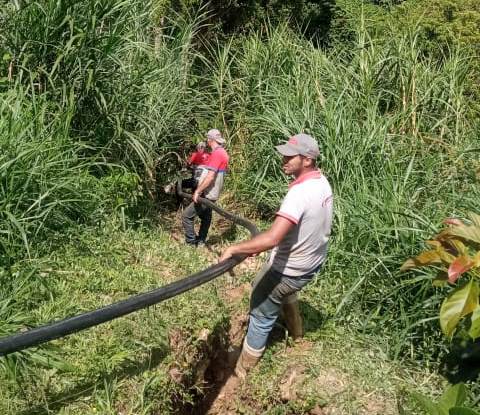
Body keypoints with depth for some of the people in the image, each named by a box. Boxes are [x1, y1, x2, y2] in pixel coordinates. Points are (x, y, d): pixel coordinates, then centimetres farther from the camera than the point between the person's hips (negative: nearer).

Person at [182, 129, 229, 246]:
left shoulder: (216, 154, -19)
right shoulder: (222, 153, 13)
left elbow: (210, 177, -26)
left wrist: (197, 191, -21)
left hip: (207, 194, -11)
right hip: (210, 194, 11)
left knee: (187, 215, -7)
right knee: (205, 217, 18)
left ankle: (191, 243, -1)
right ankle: (200, 241, 27)